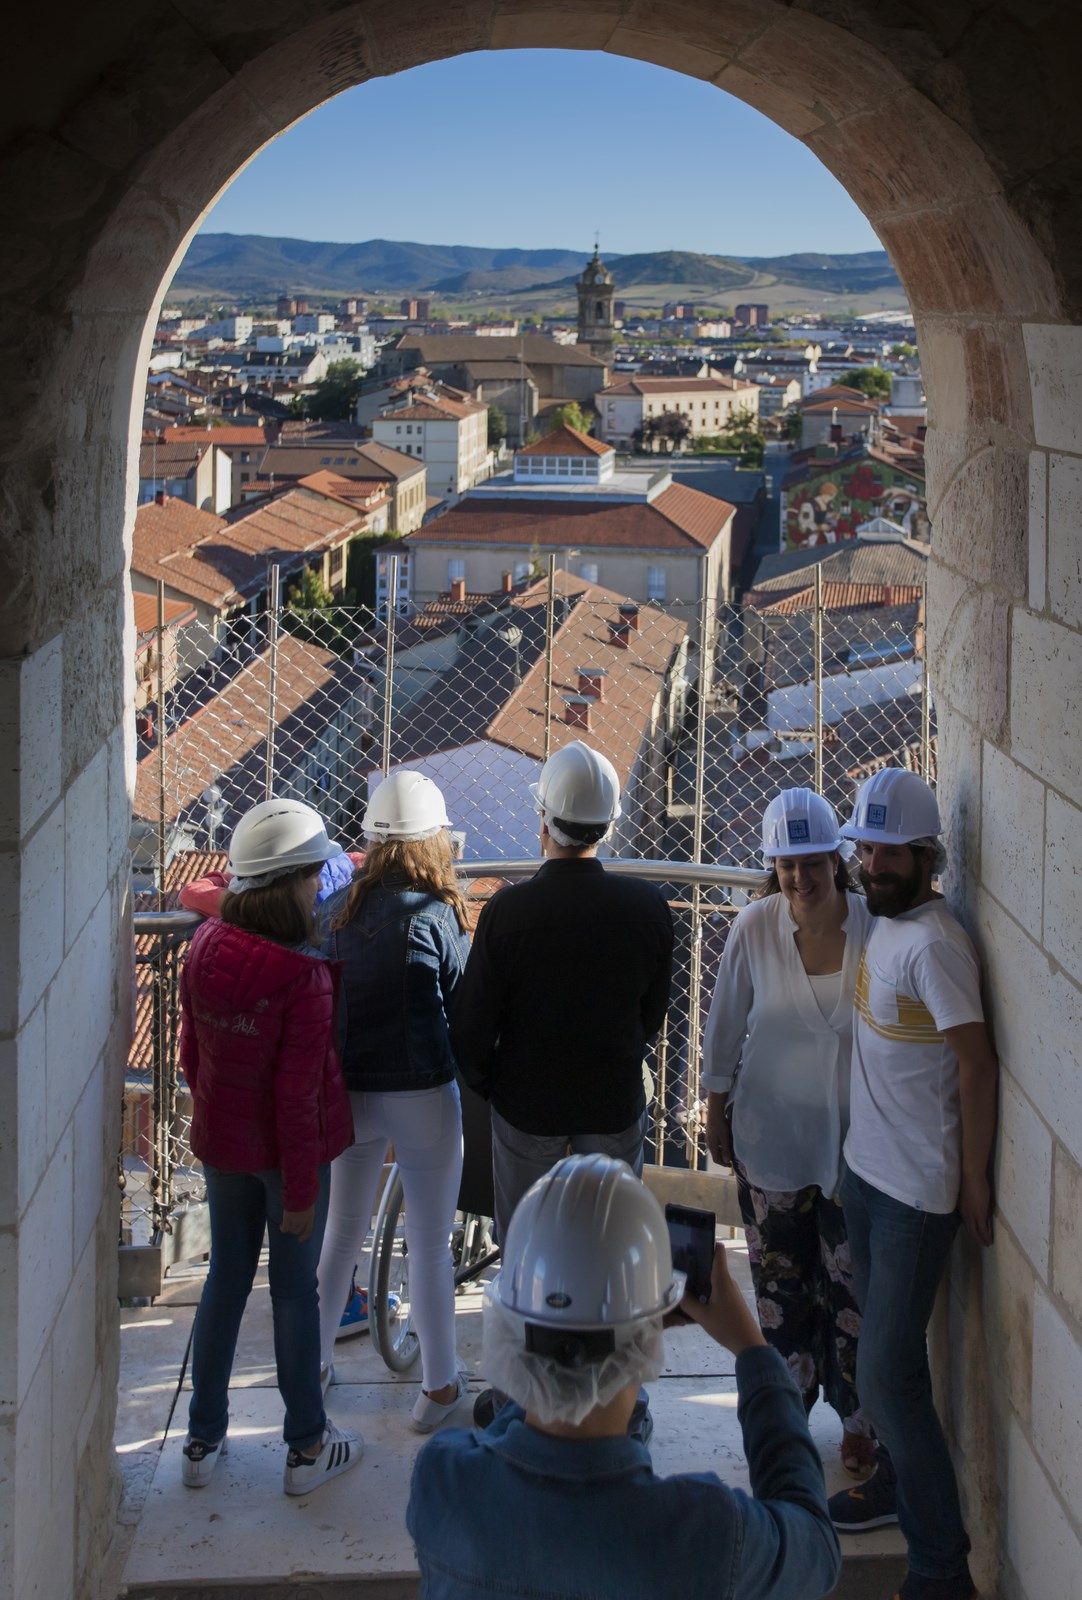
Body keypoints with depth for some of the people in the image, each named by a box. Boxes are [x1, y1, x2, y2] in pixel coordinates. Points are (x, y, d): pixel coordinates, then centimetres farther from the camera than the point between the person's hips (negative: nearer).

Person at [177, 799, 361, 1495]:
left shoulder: (206, 948, -7)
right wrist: (300, 1190, -14)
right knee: (295, 1291, 9)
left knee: (226, 1278, 18)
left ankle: (204, 1440, 28)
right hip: (287, 1151, -5)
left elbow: (191, 1055, 5)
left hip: (221, 1143, 5)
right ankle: (307, 1448, 23)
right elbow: (298, 1095, -22)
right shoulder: (303, 978, -25)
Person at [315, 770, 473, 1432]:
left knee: (342, 1233, 20)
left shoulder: (337, 909, -2)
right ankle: (439, 1387, 17)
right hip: (422, 1097, -4)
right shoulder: (437, 917, -15)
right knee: (430, 1247, 8)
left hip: (350, 1093, 5)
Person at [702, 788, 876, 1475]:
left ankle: (858, 1419, 25)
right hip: (771, 1135, 1)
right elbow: (726, 1026, 2)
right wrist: (716, 1112, 7)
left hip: (852, 1138, -1)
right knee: (780, 1282, 13)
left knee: (852, 1286, 6)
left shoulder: (874, 927, -13)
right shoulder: (754, 928, -10)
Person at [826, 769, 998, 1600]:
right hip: (867, 1171, 9)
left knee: (887, 1374, -5)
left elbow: (977, 1068, -21)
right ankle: (899, 1482, 41)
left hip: (917, 1193, -9)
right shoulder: (886, 924, 5)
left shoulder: (933, 945, -23)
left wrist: (974, 1182, -15)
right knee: (887, 1348, 22)